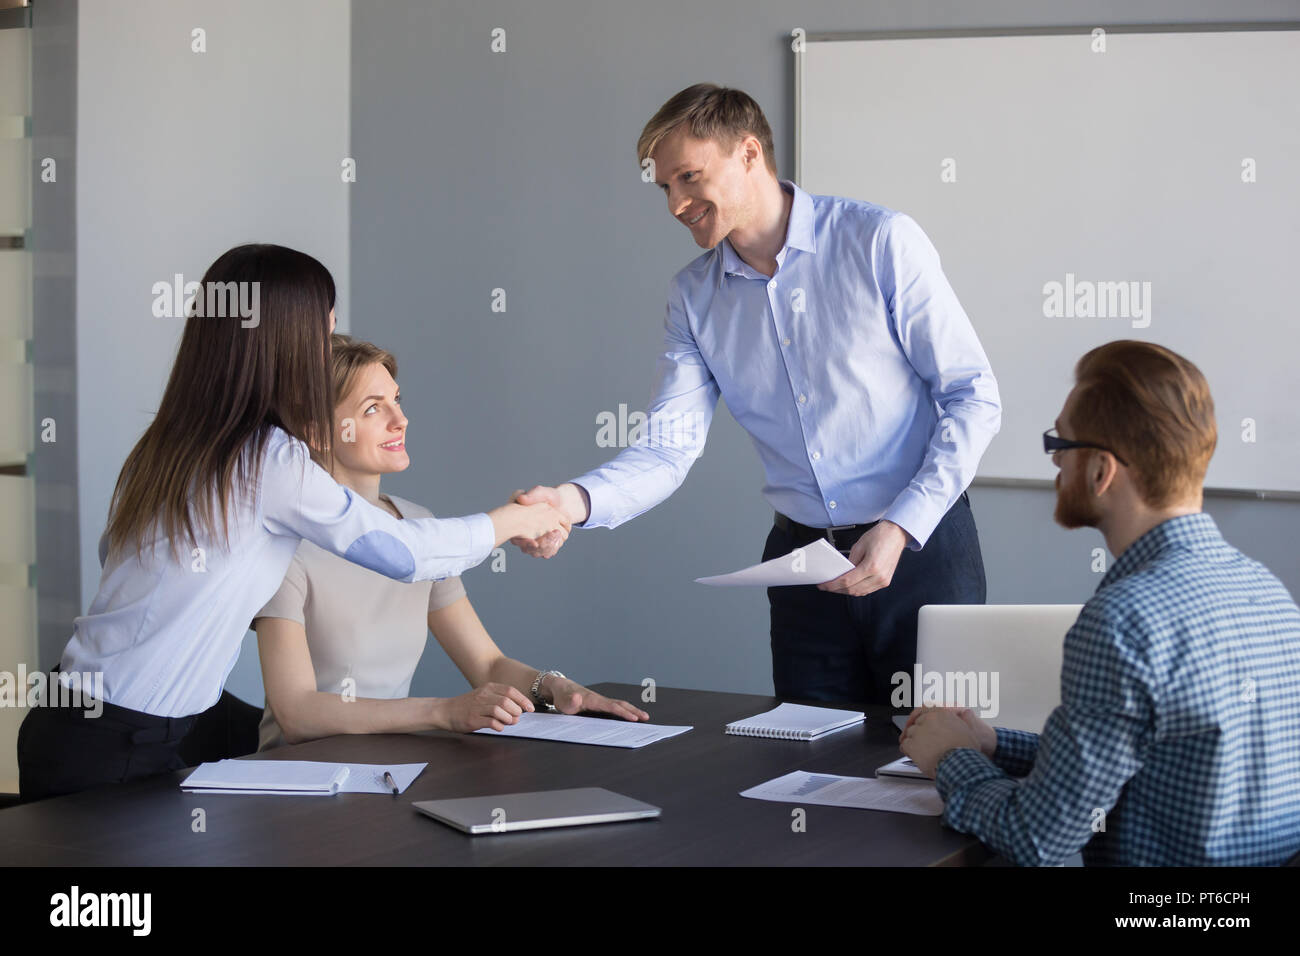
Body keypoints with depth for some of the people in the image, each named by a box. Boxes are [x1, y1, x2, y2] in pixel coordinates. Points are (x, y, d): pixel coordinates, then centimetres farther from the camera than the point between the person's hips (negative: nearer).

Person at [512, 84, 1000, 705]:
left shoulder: (881, 243, -9)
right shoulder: (694, 297, 5)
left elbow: (973, 397, -8)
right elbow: (667, 448, -3)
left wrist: (901, 528, -16)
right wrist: (576, 501, -23)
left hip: (921, 546, -4)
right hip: (804, 556, 4)